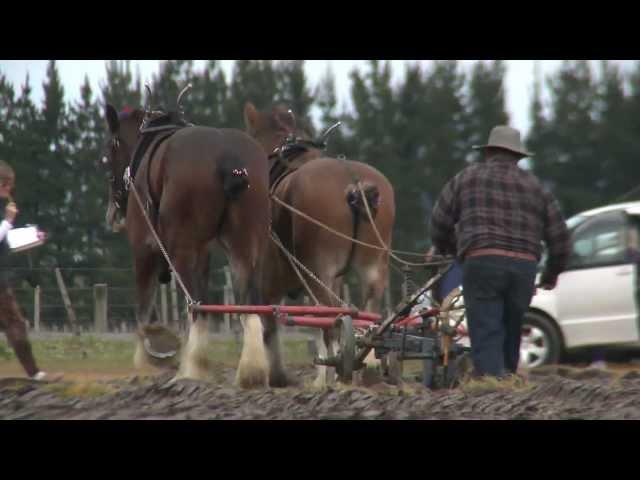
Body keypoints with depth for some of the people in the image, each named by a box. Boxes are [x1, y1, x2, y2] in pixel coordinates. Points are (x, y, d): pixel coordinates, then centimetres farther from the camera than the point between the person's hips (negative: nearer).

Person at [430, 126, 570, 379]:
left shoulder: (467, 178, 14)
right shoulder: (534, 186, 19)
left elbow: (440, 222, 12)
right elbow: (559, 236, 18)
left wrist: (446, 251, 33)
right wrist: (552, 273, 33)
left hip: (481, 262, -3)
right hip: (524, 266, 3)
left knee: (486, 337, -8)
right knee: (510, 336, 15)